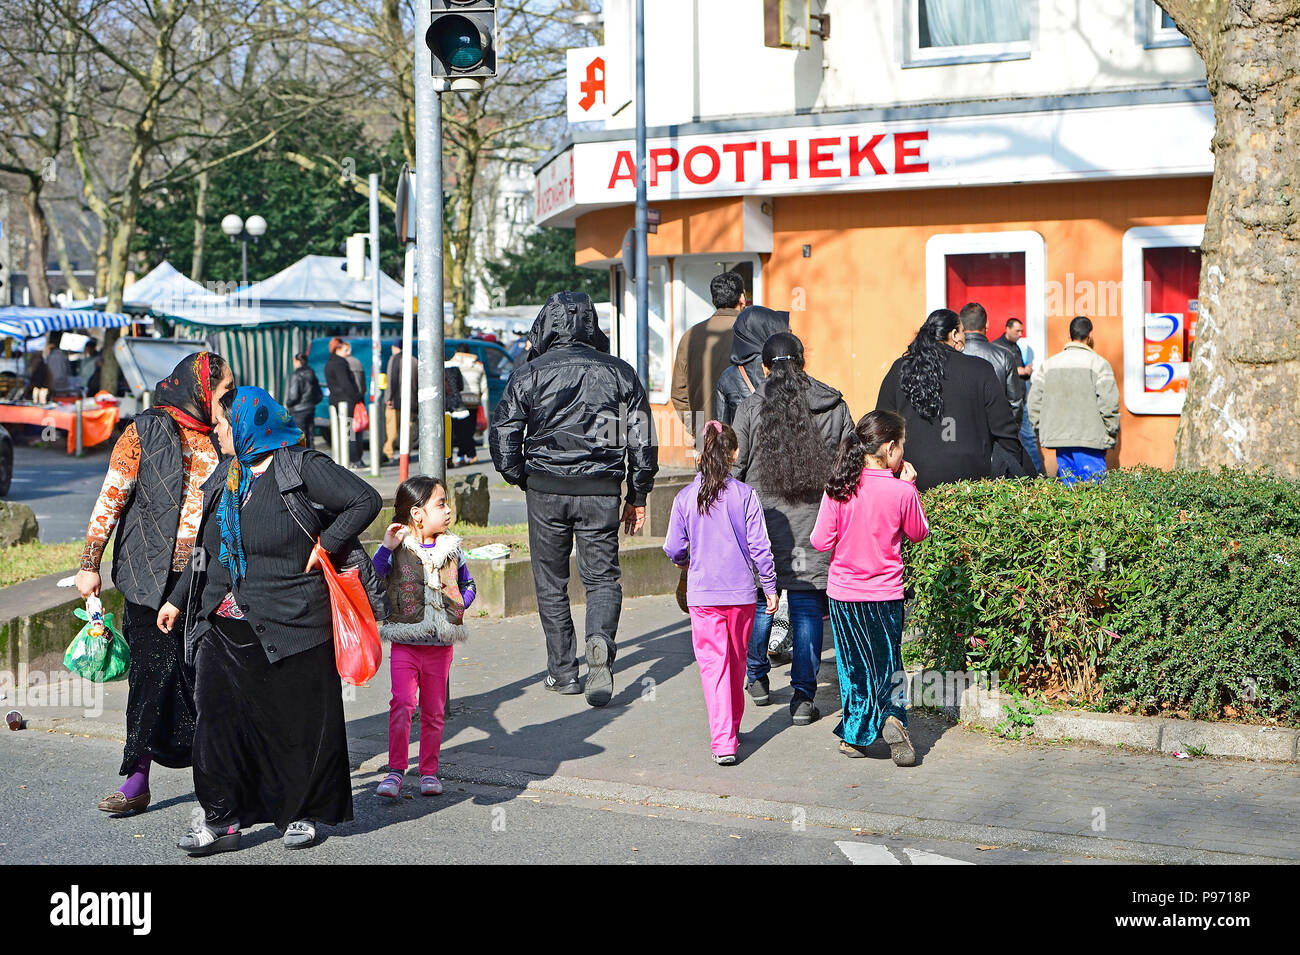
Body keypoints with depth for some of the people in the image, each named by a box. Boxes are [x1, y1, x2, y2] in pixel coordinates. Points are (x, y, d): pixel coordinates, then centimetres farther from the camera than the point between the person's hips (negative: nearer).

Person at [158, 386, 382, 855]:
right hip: (223, 625, 6)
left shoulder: (301, 468, -7)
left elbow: (366, 500, -12)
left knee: (297, 720, 4)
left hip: (289, 624, -6)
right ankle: (221, 820, 9)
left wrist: (325, 545, -12)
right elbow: (208, 549, 23)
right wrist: (178, 599, 23)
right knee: (218, 716, 1)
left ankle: (304, 813, 20)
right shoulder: (224, 476, 15)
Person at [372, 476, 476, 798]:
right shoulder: (397, 548, -5)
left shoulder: (451, 549, 6)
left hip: (440, 646, 3)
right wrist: (387, 548, -20)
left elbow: (468, 585, 21)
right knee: (402, 704, -13)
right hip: (405, 644, -3)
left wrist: (458, 605, 2)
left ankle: (429, 771, 21)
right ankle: (395, 770, -6)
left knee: (434, 711, 10)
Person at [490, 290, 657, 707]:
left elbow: (503, 438, -3)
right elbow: (642, 439, 3)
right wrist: (638, 495, 12)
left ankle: (562, 670, 14)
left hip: (546, 490, -1)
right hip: (600, 491, 1)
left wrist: (524, 479, 13)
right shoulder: (619, 373, 3)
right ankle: (600, 640, -20)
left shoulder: (527, 375, -2)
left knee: (551, 582, 12)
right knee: (602, 577, 8)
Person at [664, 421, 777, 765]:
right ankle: (732, 728, 31)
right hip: (741, 593, 1)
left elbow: (674, 549, 1)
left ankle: (723, 741, -11)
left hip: (702, 594, -1)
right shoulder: (744, 494, -7)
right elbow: (760, 546, -6)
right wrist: (770, 587, 5)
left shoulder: (684, 497, -4)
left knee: (713, 663, 0)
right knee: (737, 662, 17)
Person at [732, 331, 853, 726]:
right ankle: (803, 696, 2)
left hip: (762, 519, 0)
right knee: (807, 607, 3)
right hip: (816, 525, 0)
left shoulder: (750, 407, -3)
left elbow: (735, 467, -1)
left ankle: (756, 677, 29)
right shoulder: (834, 407, 1)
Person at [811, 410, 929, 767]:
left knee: (853, 665, 14)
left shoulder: (838, 489, -11)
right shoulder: (902, 492, -13)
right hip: (885, 594, -1)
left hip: (843, 590, 1)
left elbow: (821, 541, -7)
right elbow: (919, 533, 4)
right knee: (888, 661, 16)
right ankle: (892, 715, -7)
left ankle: (855, 736, 17)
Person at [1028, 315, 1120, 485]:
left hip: (1058, 438, 5)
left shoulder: (1048, 365, 12)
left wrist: (1041, 431, 18)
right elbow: (1109, 403, -9)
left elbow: (1034, 401, 11)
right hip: (1089, 439, -5)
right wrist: (1111, 435, 0)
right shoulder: (1098, 363, -4)